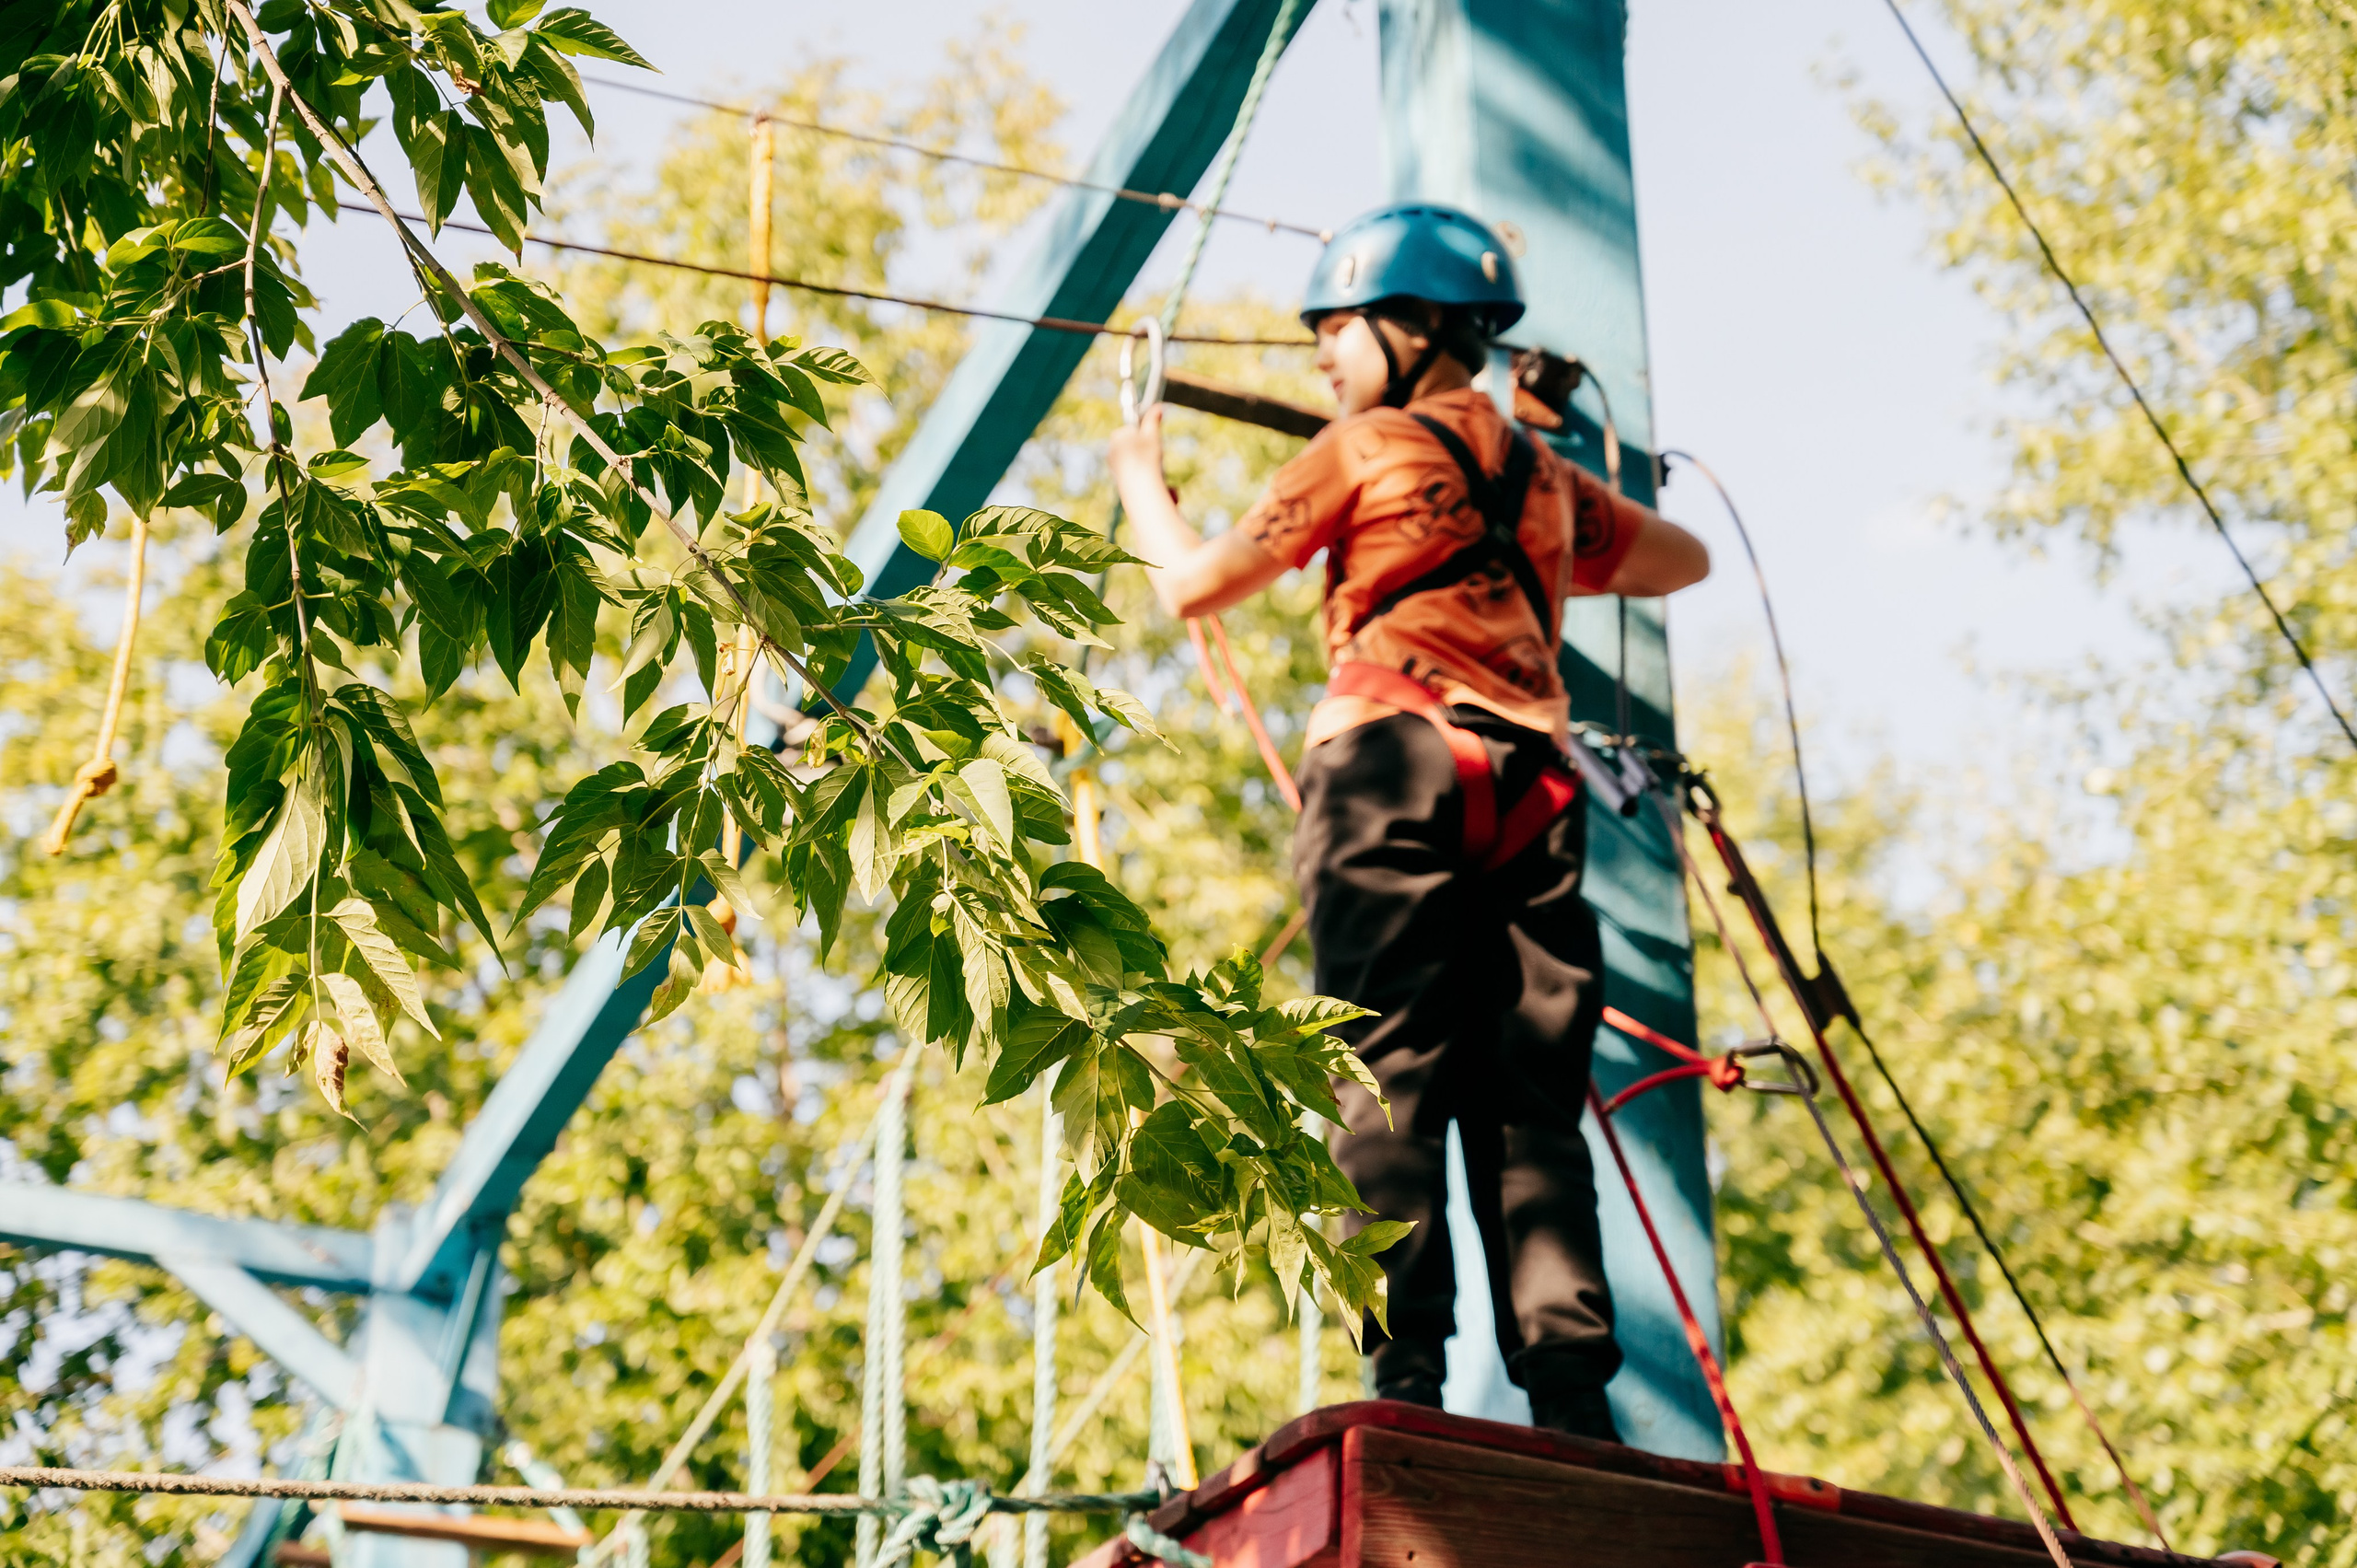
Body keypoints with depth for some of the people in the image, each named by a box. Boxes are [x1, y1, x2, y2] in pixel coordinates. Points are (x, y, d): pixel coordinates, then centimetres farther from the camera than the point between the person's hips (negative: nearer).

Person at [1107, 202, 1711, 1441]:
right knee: (1531, 1107, 2)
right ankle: (1572, 1392, -6)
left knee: (1388, 1083, -9)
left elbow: (1194, 586, 9)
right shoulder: (1546, 478, 22)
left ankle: (1407, 1375, -19)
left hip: (1393, 768, -4)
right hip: (1530, 783, 5)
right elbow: (1683, 560, 38)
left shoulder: (1362, 448, 7)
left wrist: (1140, 479, 26)